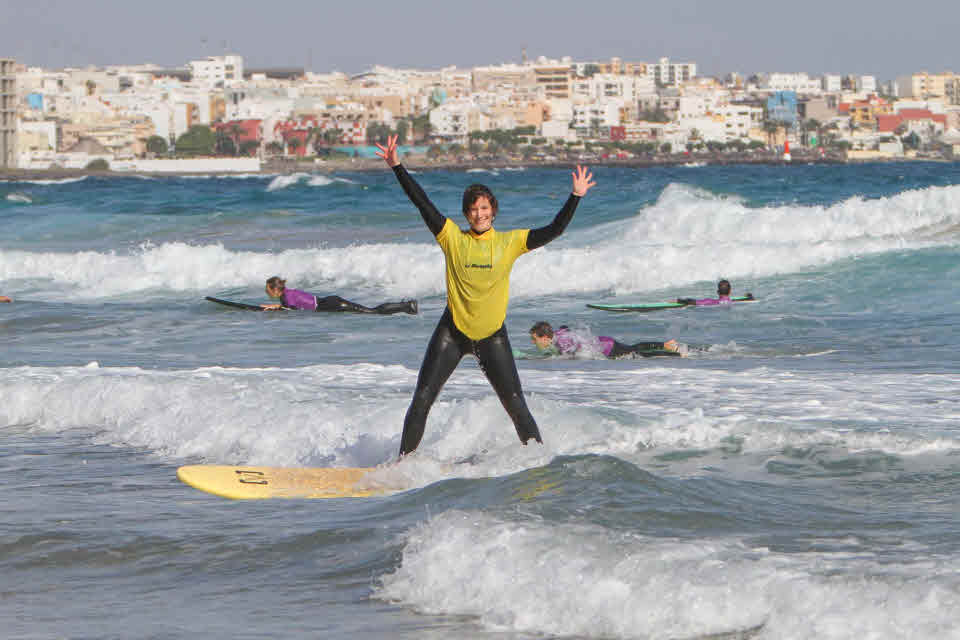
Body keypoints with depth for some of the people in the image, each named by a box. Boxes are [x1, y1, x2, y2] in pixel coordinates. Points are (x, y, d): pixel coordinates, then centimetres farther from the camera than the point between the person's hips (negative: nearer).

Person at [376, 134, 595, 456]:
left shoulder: (509, 242, -3)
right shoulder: (453, 239, -4)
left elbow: (553, 230, -7)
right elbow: (422, 203, -10)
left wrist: (576, 197, -17)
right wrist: (397, 168, -17)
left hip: (492, 335, 0)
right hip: (453, 331, 0)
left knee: (516, 406, -1)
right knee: (421, 400, -3)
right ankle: (403, 461, 8)